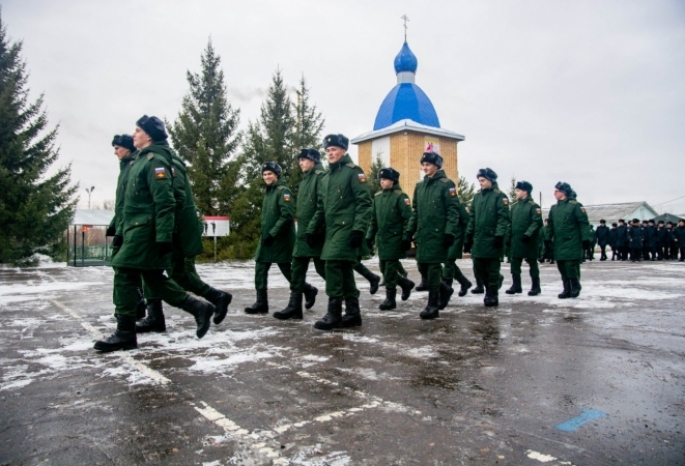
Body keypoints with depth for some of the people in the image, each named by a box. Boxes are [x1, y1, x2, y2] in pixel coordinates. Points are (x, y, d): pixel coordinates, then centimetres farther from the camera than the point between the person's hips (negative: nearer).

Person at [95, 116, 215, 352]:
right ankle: (198, 308, 15)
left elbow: (165, 202, -19)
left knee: (124, 273, -7)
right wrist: (123, 230, 24)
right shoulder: (141, 160, 20)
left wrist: (164, 237, -24)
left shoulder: (154, 161, -11)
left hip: (144, 229, -10)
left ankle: (125, 334, 1)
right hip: (137, 229, 10)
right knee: (153, 277, 10)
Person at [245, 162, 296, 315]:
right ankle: (261, 302, 10)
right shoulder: (269, 192, 16)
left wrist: (273, 233, -22)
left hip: (281, 239, -8)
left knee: (287, 270, 3)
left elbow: (287, 215, -21)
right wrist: (265, 234, 17)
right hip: (266, 238, 9)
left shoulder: (283, 190, -11)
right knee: (260, 270, 4)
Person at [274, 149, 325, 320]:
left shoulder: (321, 176, -7)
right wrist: (301, 228, 19)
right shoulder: (304, 180, 20)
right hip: (303, 231, 9)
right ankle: (294, 306, 9)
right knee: (297, 269, 5)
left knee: (322, 267, 0)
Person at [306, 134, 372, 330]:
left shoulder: (353, 172, -4)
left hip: (346, 229, -8)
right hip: (332, 230, 8)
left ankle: (333, 314, -7)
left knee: (333, 265, -14)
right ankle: (353, 313, 16)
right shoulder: (326, 178, 20)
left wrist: (359, 229, -21)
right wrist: (312, 229, 13)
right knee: (344, 270, 9)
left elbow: (364, 203, -12)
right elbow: (321, 208, 22)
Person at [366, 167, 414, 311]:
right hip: (381, 239, 7)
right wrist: (370, 236, 12)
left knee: (390, 269, -4)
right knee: (384, 269, 12)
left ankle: (390, 299, 8)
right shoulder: (377, 196, 10)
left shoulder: (400, 196, -9)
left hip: (394, 239, -7)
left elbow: (407, 219, -12)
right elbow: (374, 219, 15)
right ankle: (406, 283, 33)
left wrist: (406, 238, -16)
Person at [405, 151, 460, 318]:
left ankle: (433, 305, 5)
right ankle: (443, 288, 34)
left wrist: (449, 233, -18)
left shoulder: (446, 184, -5)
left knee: (433, 268, -5)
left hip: (438, 234, -6)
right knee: (422, 267, 9)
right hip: (422, 234, 7)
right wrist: (409, 233, 10)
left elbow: (453, 210, -10)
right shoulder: (419, 186, 14)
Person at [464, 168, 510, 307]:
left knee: (492, 268, 3)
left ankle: (492, 295, 14)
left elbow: (503, 218, -12)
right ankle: (496, 280, 31)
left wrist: (499, 236, -20)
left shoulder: (500, 196, -6)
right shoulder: (477, 196, 12)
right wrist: (469, 236, 11)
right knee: (478, 269, 9)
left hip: (492, 240, -6)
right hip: (478, 240, 6)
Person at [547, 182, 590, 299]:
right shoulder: (554, 208, 13)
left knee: (571, 265, -7)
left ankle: (575, 287, 13)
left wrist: (585, 239, -12)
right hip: (559, 243, 6)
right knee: (562, 267, 6)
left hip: (572, 243, -6)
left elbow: (584, 223, -8)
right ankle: (567, 289, 16)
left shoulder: (575, 205, -5)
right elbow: (550, 225, 16)